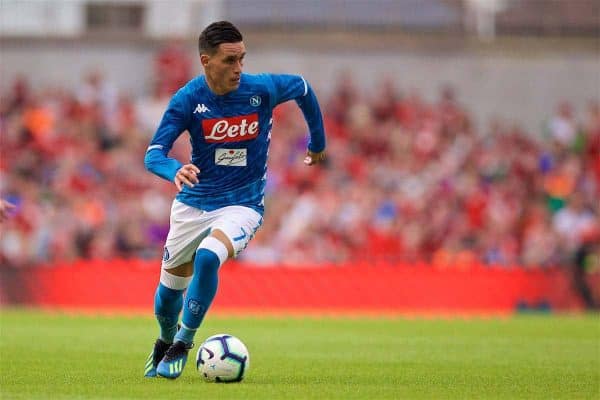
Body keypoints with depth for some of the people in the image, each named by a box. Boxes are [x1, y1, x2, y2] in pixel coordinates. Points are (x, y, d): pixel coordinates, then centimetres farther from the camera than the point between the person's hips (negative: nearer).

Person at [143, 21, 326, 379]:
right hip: (193, 204, 2)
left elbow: (302, 88, 7)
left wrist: (318, 142, 18)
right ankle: (166, 341, 46)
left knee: (208, 257, -31)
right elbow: (153, 154, -20)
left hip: (242, 205, -2)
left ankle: (183, 343, -13)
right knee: (170, 288, 11)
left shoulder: (263, 90, -14)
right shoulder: (187, 99, -15)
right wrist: (175, 171, -43)